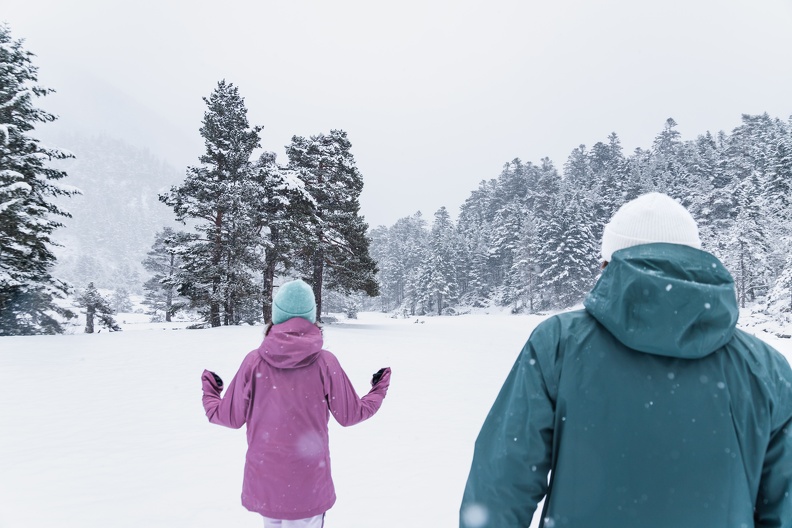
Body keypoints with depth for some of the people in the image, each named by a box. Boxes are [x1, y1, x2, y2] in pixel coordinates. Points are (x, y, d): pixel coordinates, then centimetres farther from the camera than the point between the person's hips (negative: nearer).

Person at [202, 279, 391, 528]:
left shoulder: (255, 361, -11)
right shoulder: (325, 362, -12)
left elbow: (231, 418, -1)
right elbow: (350, 414, -2)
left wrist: (209, 393, 19)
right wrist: (379, 391, 16)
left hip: (264, 478, 2)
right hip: (309, 480, -1)